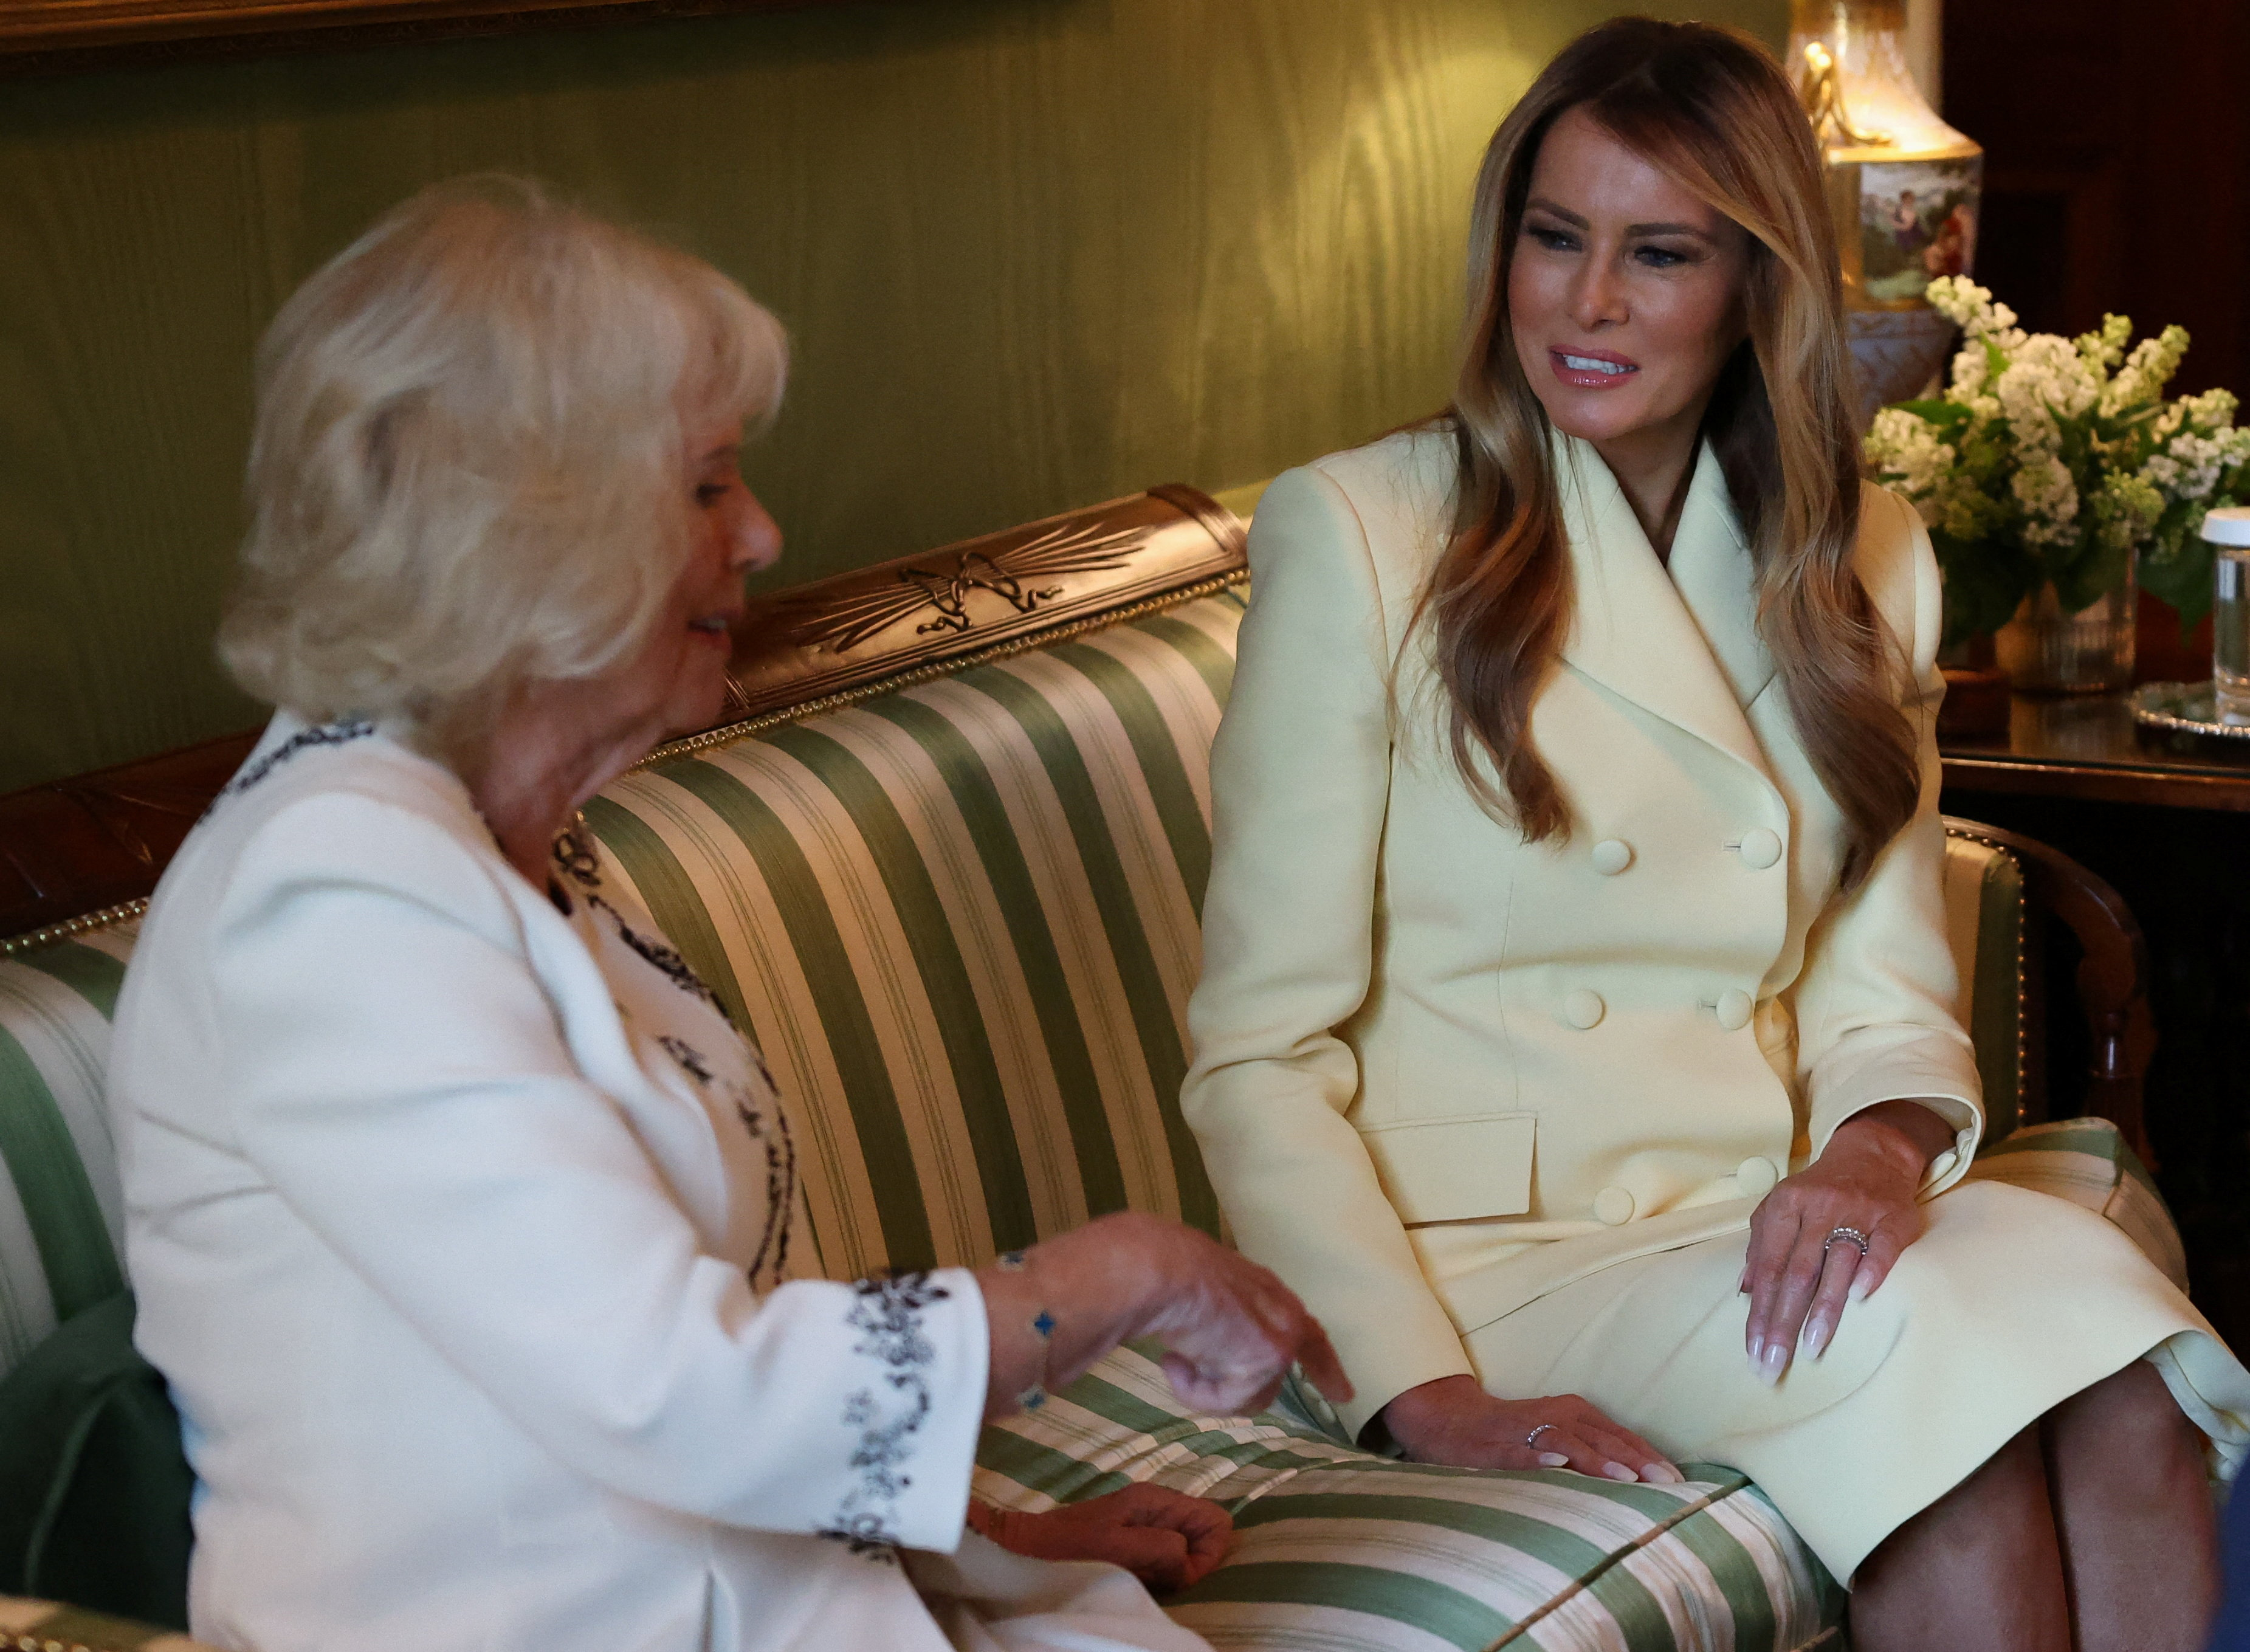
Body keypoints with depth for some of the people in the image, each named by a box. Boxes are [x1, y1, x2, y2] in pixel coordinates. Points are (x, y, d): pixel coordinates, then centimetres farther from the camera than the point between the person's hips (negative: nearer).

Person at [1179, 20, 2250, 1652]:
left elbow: (1887, 993, 10)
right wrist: (1421, 1393, -18)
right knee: (1926, 1349, -31)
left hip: (1759, 1216, 4)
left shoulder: (1862, 564, 12)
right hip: (1477, 1244, -4)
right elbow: (1262, 1054, -5)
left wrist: (1882, 1142, -15)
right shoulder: (1359, 534, -3)